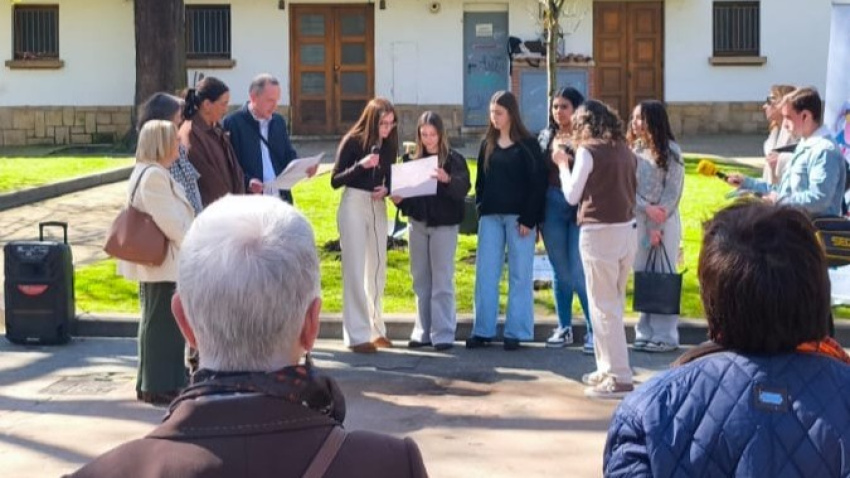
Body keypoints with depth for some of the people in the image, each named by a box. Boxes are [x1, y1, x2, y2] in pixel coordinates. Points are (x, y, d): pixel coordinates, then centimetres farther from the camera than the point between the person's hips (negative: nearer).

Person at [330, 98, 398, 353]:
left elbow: (389, 178, 12)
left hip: (378, 206, 5)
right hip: (354, 204, -5)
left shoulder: (389, 144, 4)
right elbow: (335, 180, -10)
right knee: (355, 270, -4)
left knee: (377, 267, 10)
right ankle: (357, 335, -3)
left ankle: (375, 329, 20)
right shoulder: (353, 141, -9)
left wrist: (386, 189, -11)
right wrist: (361, 165, -24)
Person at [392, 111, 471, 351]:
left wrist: (448, 180, -33)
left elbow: (463, 189, -14)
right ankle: (423, 332, 15)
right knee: (421, 280, 9)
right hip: (418, 223, 4)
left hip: (444, 224, -4)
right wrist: (398, 199, -11)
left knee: (442, 281, -3)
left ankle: (443, 333, 0)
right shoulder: (411, 159, 8)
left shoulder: (454, 159, -3)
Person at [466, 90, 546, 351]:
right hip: (490, 216, 4)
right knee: (485, 274, 3)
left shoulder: (527, 144, -2)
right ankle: (483, 330, 7)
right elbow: (481, 180, 14)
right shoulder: (487, 144, 12)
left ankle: (516, 332, 5)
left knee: (519, 275, 1)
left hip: (519, 216, -4)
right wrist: (480, 208, 1)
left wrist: (528, 218, -12)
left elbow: (537, 183, -6)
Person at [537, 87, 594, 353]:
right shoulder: (545, 137, 10)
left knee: (580, 273, -6)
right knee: (560, 272, 11)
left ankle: (594, 331, 5)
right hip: (552, 207, 5)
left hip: (580, 208, -4)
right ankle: (564, 328, 21)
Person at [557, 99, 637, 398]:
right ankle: (608, 368, 24)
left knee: (603, 306, -2)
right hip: (628, 230, 7)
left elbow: (572, 196, -4)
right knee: (614, 303, 16)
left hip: (599, 233, -7)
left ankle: (619, 377, -3)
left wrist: (563, 165, 11)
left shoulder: (588, 150, -9)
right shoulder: (624, 149, 9)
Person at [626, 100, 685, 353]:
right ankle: (645, 333, 15)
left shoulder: (670, 151, -6)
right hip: (639, 221, 5)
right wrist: (647, 208, -15)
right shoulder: (634, 149, 8)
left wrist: (657, 226, -14)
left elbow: (673, 192, -10)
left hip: (664, 222, -5)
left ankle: (665, 336, 5)